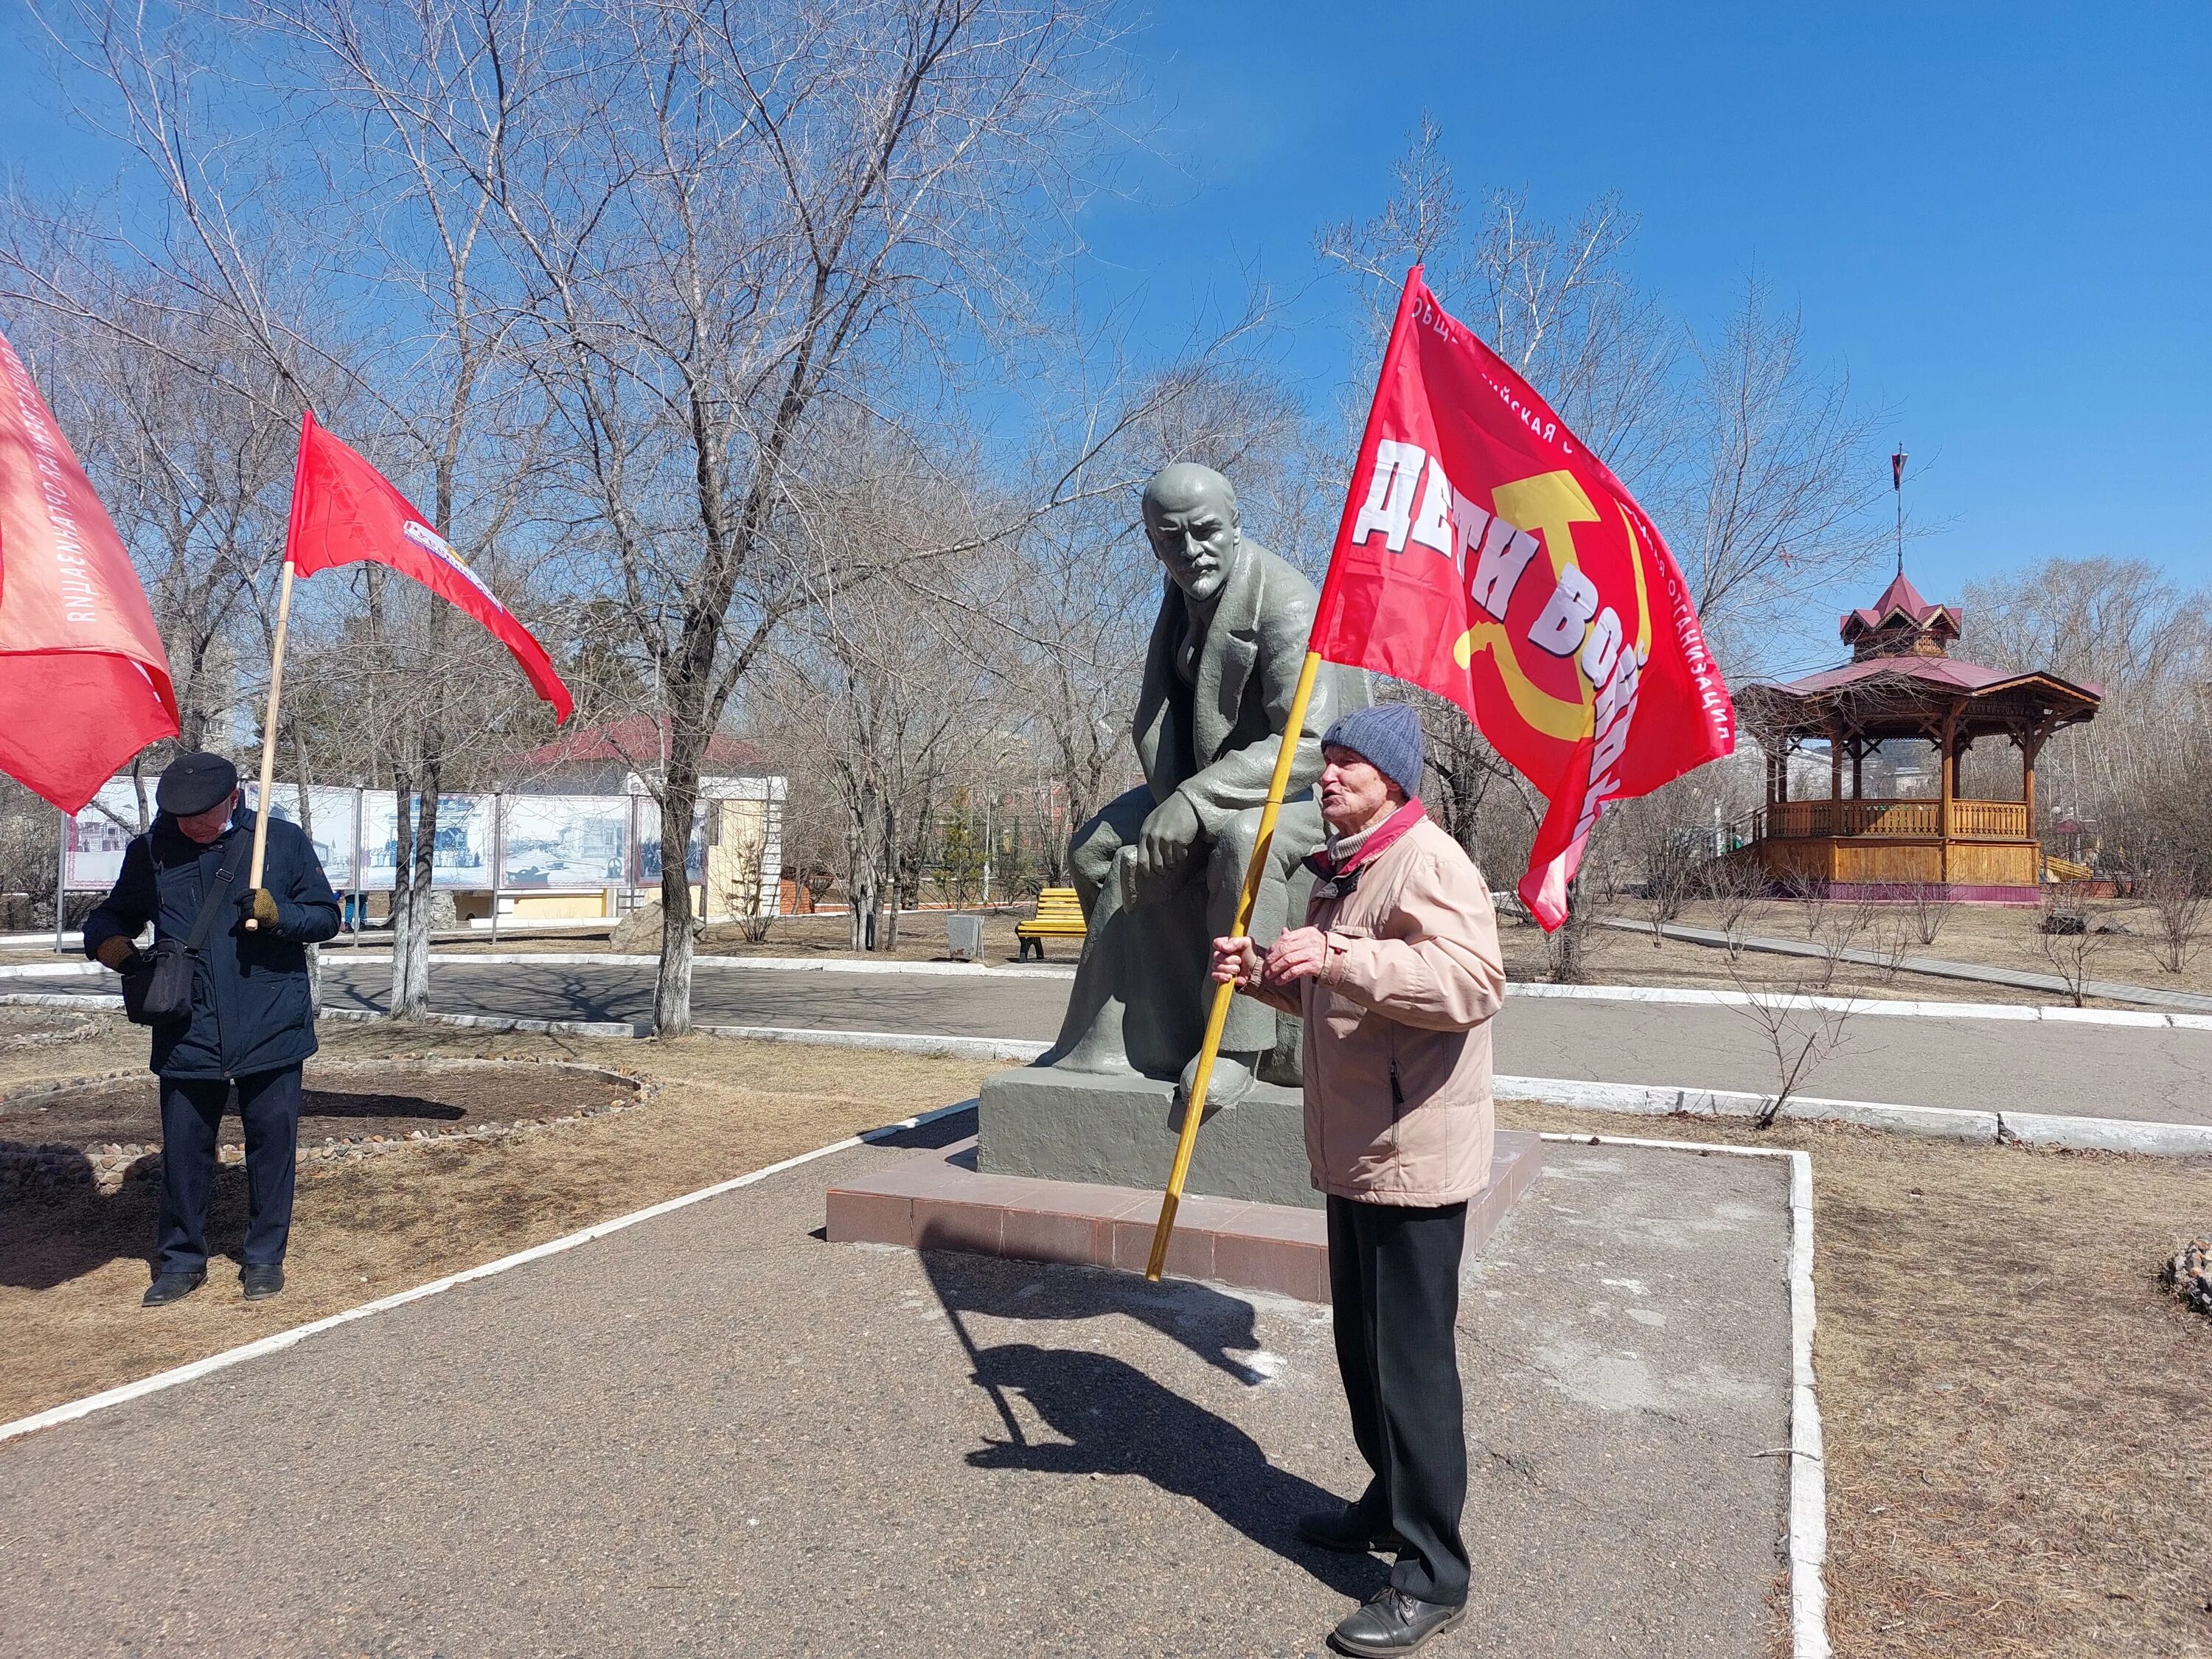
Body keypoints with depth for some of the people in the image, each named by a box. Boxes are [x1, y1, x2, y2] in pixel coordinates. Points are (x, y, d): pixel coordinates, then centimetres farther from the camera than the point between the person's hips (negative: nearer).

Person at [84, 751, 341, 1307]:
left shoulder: (284, 841, -3)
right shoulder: (151, 852, 3)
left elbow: (327, 915, 0)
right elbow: (113, 914, 16)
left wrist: (278, 912, -19)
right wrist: (108, 941, -7)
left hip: (271, 1030, -2)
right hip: (186, 1037, 2)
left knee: (271, 1146, 8)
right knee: (183, 1150, 9)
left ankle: (265, 1257, 24)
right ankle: (180, 1261, 27)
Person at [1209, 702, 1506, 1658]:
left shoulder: (1426, 862, -17)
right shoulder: (1341, 874, 14)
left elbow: (1473, 982, -33)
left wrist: (1338, 958, -40)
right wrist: (1264, 975, 8)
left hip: (1413, 1158, -10)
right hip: (1355, 1155, 10)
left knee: (1411, 1363, 0)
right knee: (1362, 1349, 21)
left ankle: (1433, 1576, 14)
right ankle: (1390, 1504, 40)